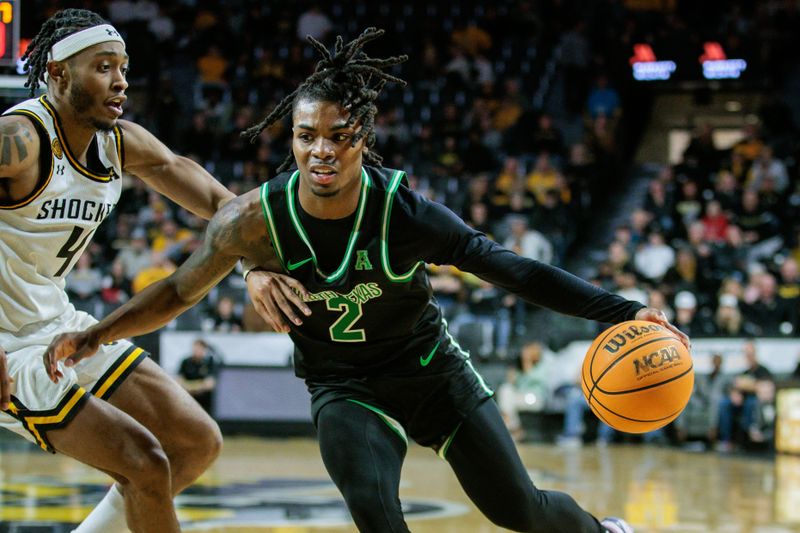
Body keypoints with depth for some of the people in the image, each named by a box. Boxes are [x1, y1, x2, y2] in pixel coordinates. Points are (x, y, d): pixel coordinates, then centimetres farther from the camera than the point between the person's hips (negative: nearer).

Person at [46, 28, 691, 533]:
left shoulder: (406, 211, -25)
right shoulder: (254, 220, -21)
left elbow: (507, 268, -21)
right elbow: (182, 290, -4)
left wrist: (622, 311, -27)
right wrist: (95, 337, -9)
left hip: (432, 368, 0)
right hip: (345, 388, 0)